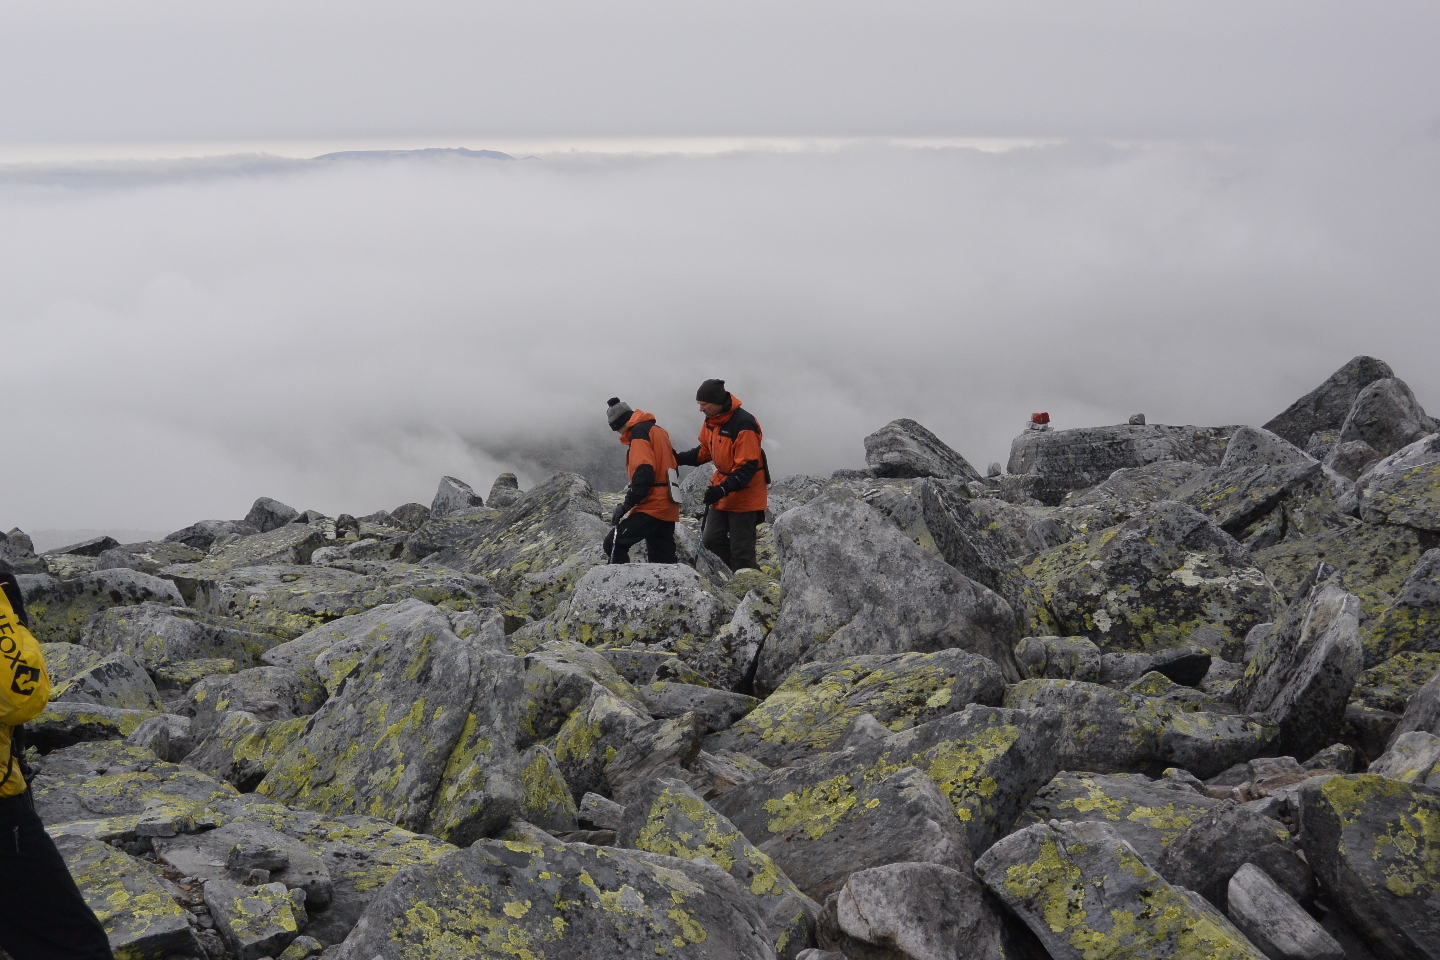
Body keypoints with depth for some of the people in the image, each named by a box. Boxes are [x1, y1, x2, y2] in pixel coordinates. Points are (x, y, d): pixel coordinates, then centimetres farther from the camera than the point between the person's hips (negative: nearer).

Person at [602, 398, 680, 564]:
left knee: (614, 544, -11)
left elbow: (643, 473, -20)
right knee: (664, 559, 11)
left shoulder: (639, 433, -9)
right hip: (668, 507, 9)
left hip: (651, 506, -9)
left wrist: (627, 505, -21)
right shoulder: (658, 430, 18)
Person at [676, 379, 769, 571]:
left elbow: (748, 467, -25)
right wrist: (680, 458, 0)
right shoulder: (711, 420, 3)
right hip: (722, 490, 9)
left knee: (741, 551, -6)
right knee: (712, 541, 10)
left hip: (744, 494, -9)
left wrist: (724, 489, -35)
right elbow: (705, 451, 16)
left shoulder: (743, 424, -24)